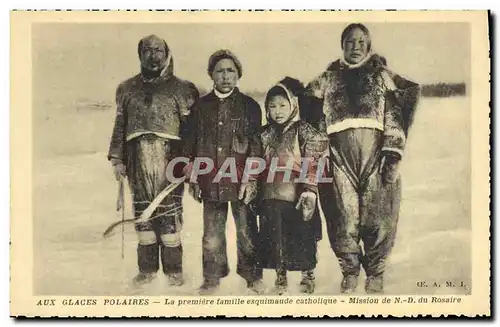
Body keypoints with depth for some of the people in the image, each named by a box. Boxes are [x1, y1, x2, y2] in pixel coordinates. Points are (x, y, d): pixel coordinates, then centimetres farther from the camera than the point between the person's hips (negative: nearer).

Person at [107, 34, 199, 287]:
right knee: (142, 213, 6)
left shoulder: (181, 89, 5)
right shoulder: (127, 89, 15)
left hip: (170, 160, -3)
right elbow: (120, 126, 16)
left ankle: (173, 269, 9)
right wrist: (117, 159, 10)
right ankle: (147, 268, 17)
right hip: (138, 161, 3)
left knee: (170, 213, -3)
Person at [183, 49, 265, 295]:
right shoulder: (201, 106, 12)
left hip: (241, 180, -2)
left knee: (246, 230, 2)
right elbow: (192, 144, 14)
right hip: (210, 182, 2)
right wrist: (192, 178, 11)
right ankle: (212, 277, 19)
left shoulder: (249, 106, 5)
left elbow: (256, 145, 0)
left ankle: (252, 276, 16)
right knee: (212, 233, 7)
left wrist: (251, 178, -8)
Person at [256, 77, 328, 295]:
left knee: (303, 239, 6)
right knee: (274, 239, 10)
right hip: (271, 198, 4)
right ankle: (280, 275, 26)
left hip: (296, 197, -4)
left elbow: (312, 164, -12)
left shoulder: (303, 131, -6)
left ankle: (308, 275, 25)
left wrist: (309, 191, -19)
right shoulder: (265, 134, 9)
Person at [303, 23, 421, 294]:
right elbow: (316, 119, 13)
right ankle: (349, 271, 19)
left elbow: (395, 116, 3)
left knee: (377, 216, -1)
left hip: (375, 153, -1)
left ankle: (375, 273, 17)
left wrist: (393, 153, -8)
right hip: (340, 156, 1)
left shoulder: (383, 75, 12)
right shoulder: (328, 79, 16)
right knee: (343, 216, 0)